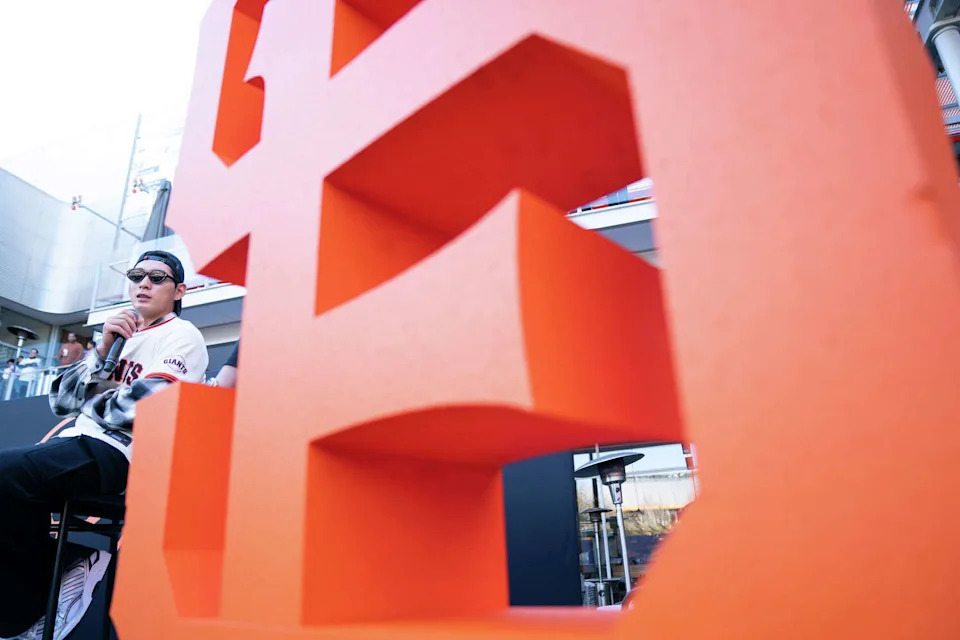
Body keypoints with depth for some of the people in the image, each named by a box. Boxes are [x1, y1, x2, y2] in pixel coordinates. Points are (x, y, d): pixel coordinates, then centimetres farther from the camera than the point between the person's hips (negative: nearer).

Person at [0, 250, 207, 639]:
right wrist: (101, 352, -1)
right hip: (80, 443, 9)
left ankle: (39, 606, -9)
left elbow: (141, 408, -17)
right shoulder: (119, 336, 22)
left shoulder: (182, 336, -3)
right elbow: (61, 400, 13)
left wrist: (89, 399, 2)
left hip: (121, 454, -9)